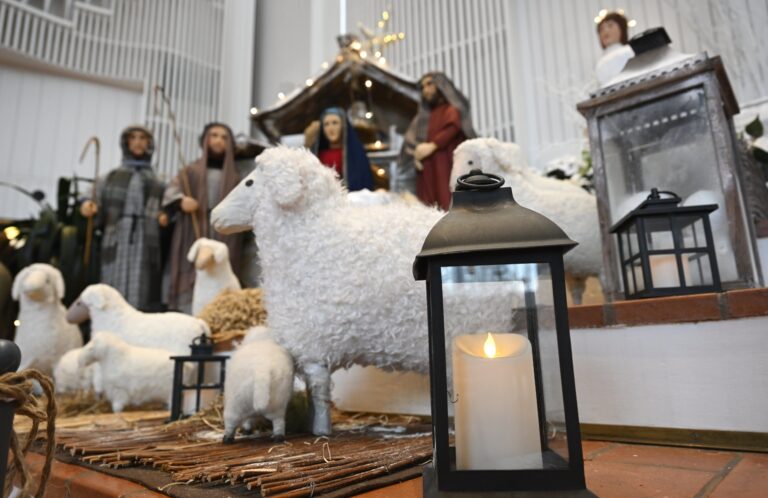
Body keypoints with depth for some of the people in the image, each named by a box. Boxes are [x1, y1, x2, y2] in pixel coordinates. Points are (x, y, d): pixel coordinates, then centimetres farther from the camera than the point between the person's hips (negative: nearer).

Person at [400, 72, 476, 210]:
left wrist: (432, 146, -18)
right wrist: (416, 153, -7)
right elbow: (411, 138, 14)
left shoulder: (452, 107, 13)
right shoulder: (423, 114, 28)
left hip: (447, 163, -4)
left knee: (448, 206, -17)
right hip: (427, 170, 5)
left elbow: (454, 125, -8)